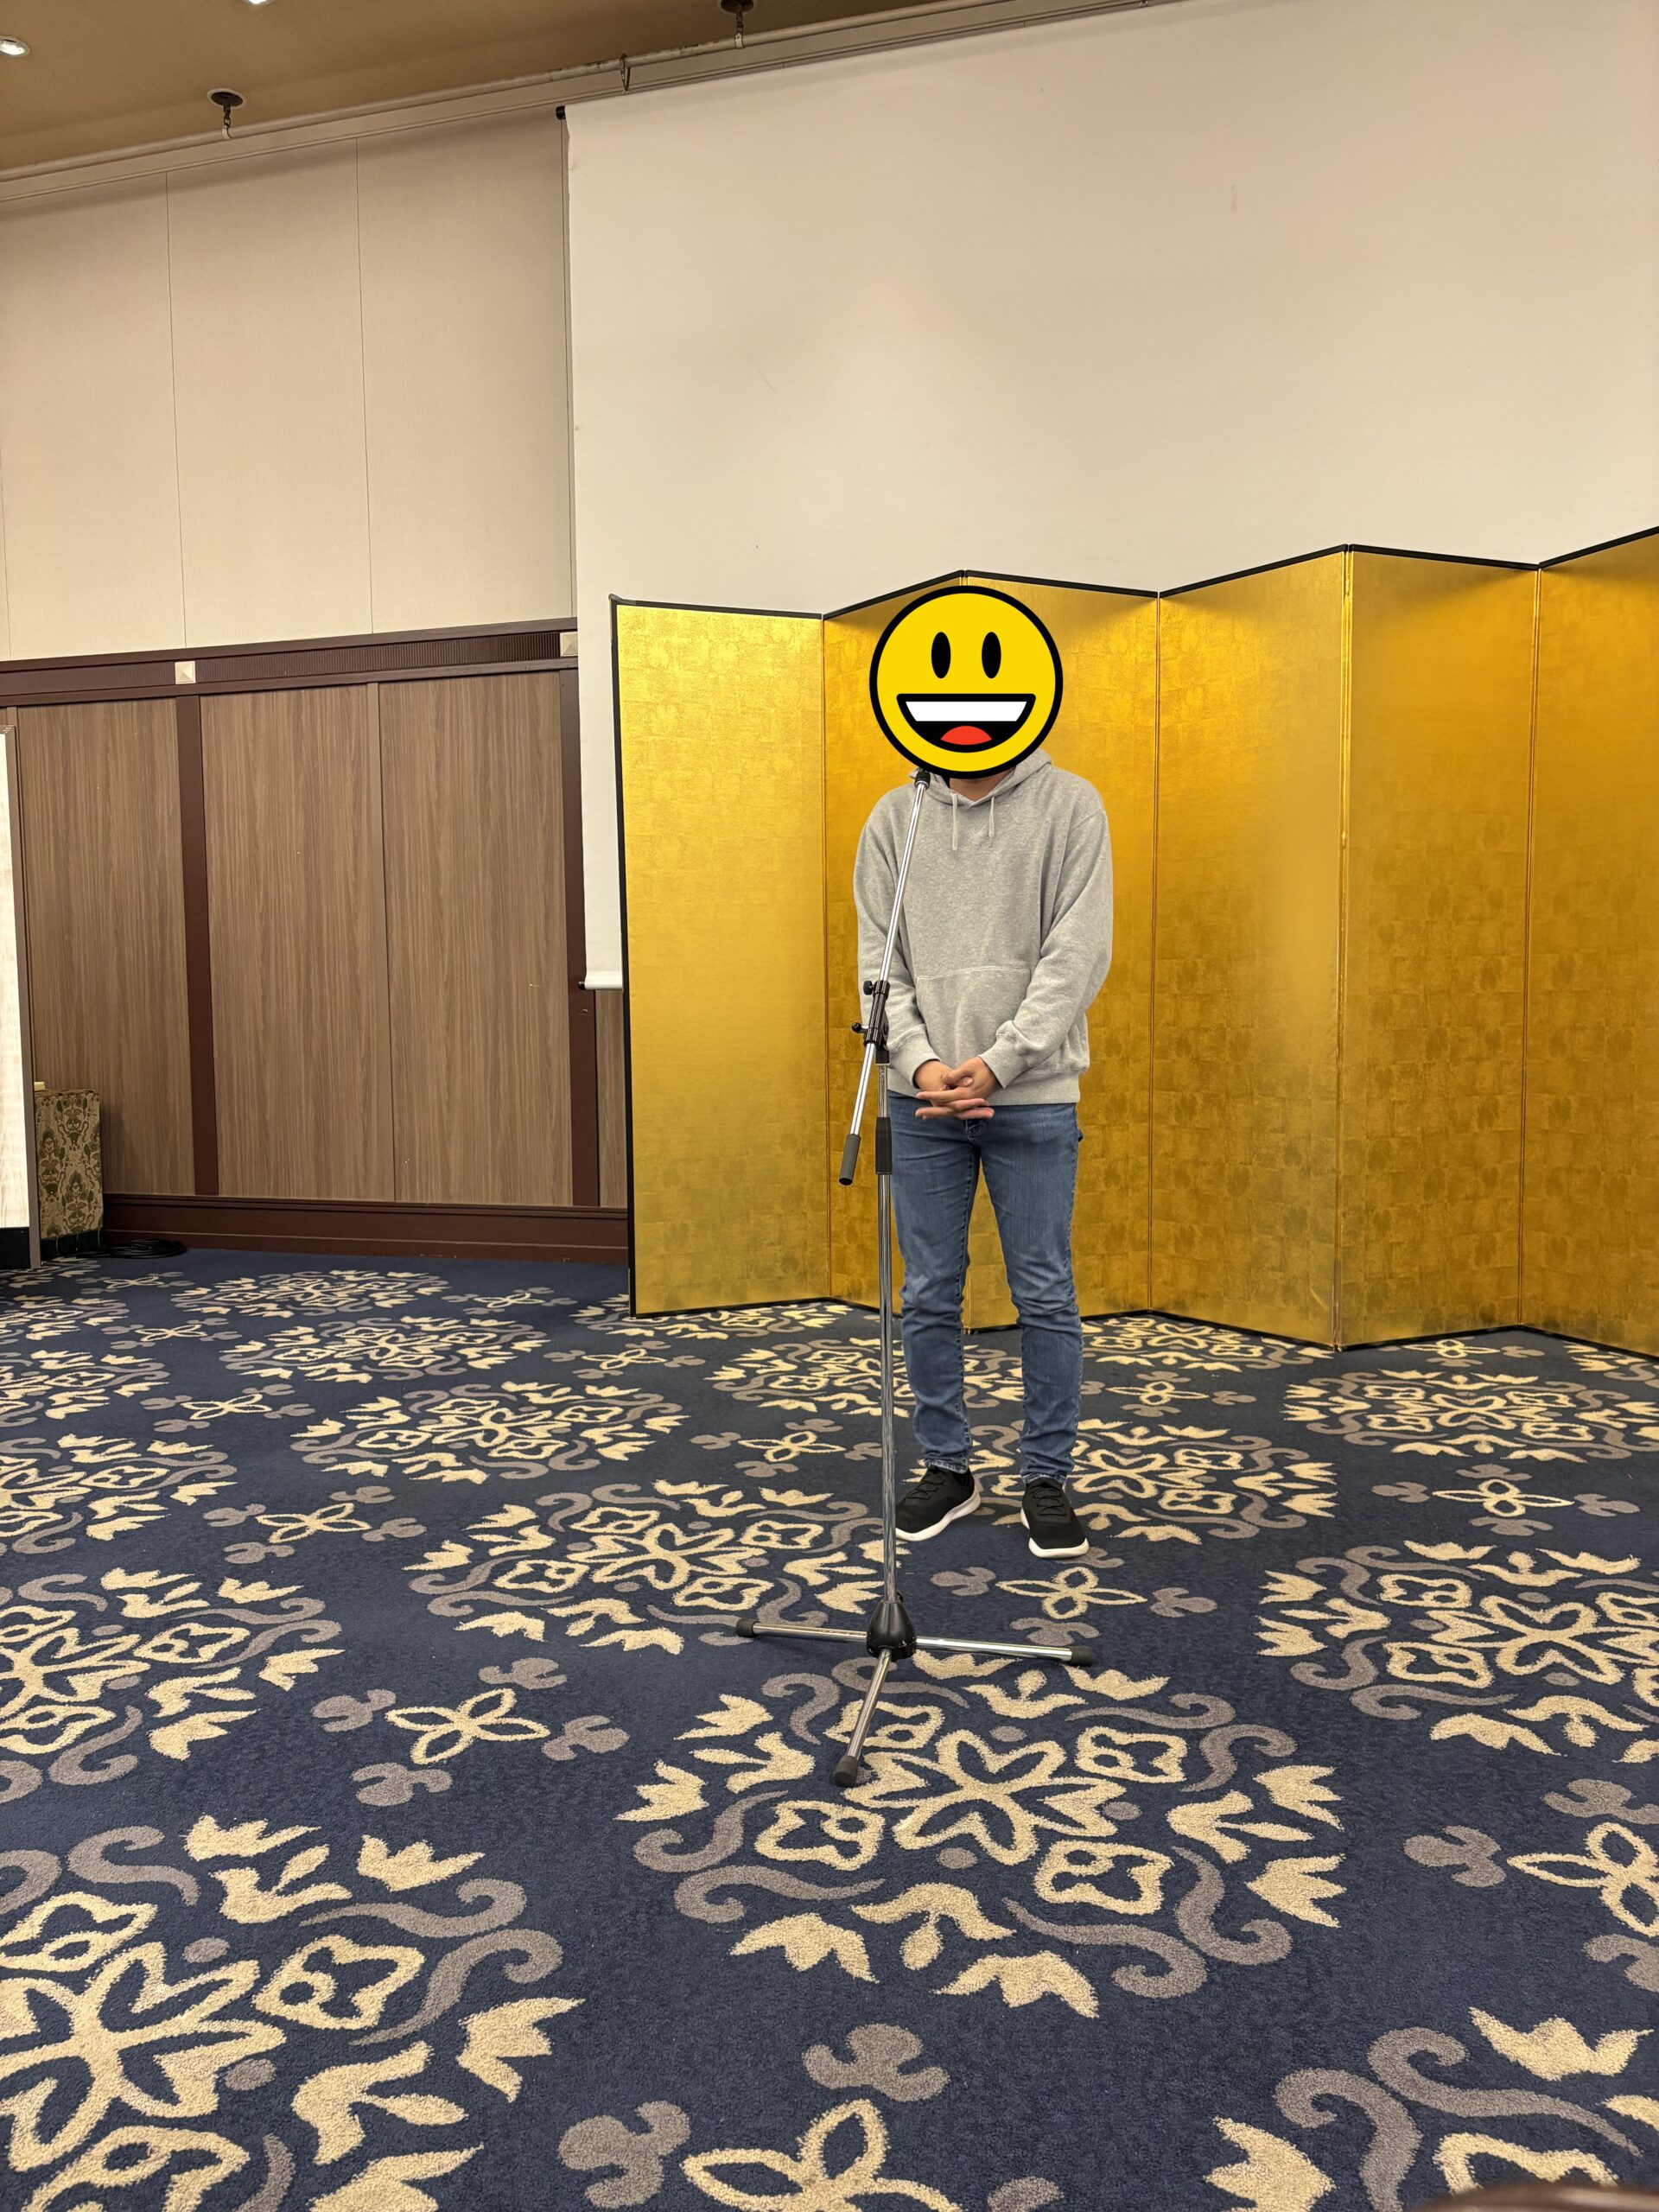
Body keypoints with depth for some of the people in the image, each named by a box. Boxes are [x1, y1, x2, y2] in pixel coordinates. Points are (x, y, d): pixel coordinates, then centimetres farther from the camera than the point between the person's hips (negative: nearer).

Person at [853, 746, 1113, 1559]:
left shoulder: (1070, 805, 0)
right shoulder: (894, 817, 8)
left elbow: (1078, 952, -8)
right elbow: (879, 958, 5)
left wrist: (997, 1063, -15)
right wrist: (920, 1063, -10)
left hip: (1035, 1097, -2)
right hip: (921, 1097, 3)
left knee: (1045, 1296, 4)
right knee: (928, 1295, 8)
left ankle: (1047, 1477, 19)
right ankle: (946, 1467, 24)